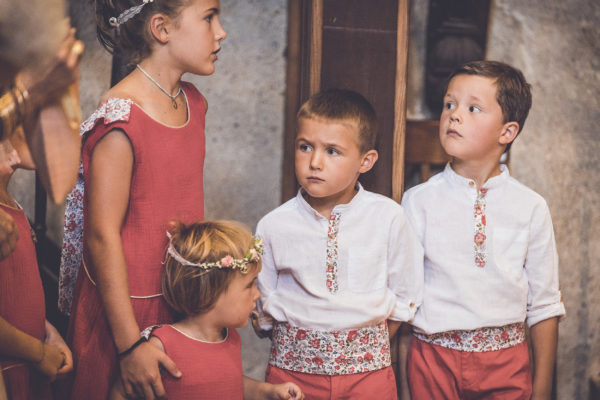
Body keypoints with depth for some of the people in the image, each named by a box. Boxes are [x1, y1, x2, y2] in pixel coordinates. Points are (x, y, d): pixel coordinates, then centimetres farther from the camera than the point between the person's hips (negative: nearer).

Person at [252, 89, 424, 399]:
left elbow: (404, 297, 3)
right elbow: (263, 307, 5)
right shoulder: (274, 226, -6)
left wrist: (371, 346, 3)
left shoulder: (388, 218, -6)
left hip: (367, 370, 0)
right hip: (293, 367, 0)